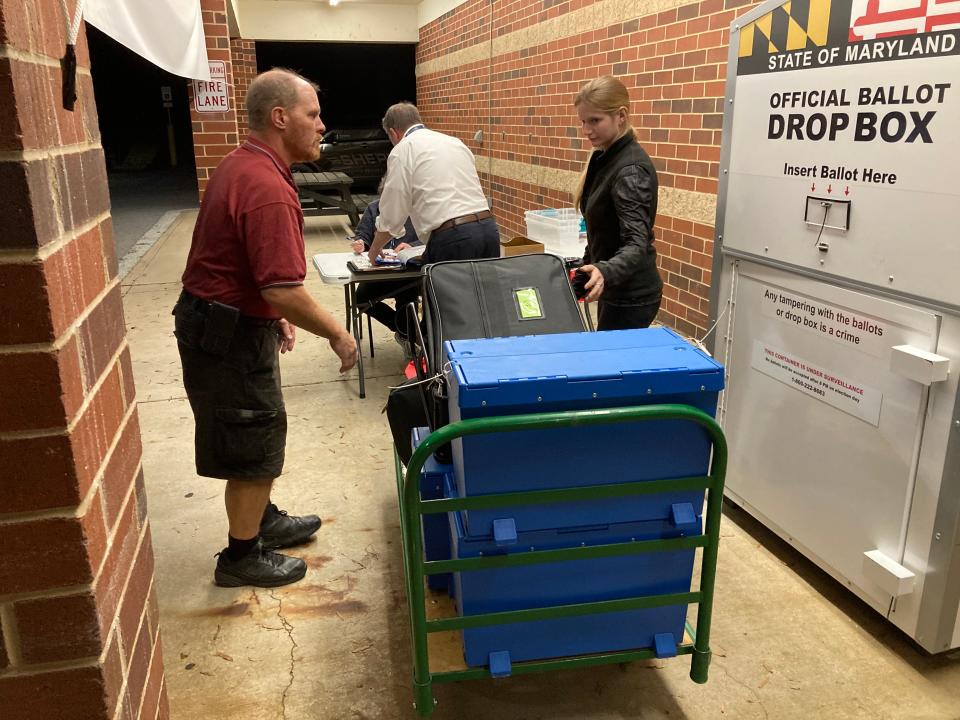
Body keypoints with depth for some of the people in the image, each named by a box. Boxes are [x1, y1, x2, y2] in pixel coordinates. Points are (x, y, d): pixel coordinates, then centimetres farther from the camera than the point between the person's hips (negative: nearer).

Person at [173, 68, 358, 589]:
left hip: (217, 318, 10)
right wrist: (337, 335, -15)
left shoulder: (242, 165, 8)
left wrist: (274, 318, 21)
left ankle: (261, 519, 42)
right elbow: (284, 291, -29)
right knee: (254, 446, 5)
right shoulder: (268, 190, -26)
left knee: (258, 433, 23)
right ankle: (242, 557, 22)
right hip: (229, 335, -10)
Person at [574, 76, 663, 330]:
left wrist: (606, 272, -50)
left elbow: (637, 243, -32)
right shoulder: (605, 157, 6)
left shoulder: (630, 169, -22)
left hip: (630, 297, -9)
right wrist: (587, 266, 21)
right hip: (616, 290, 9)